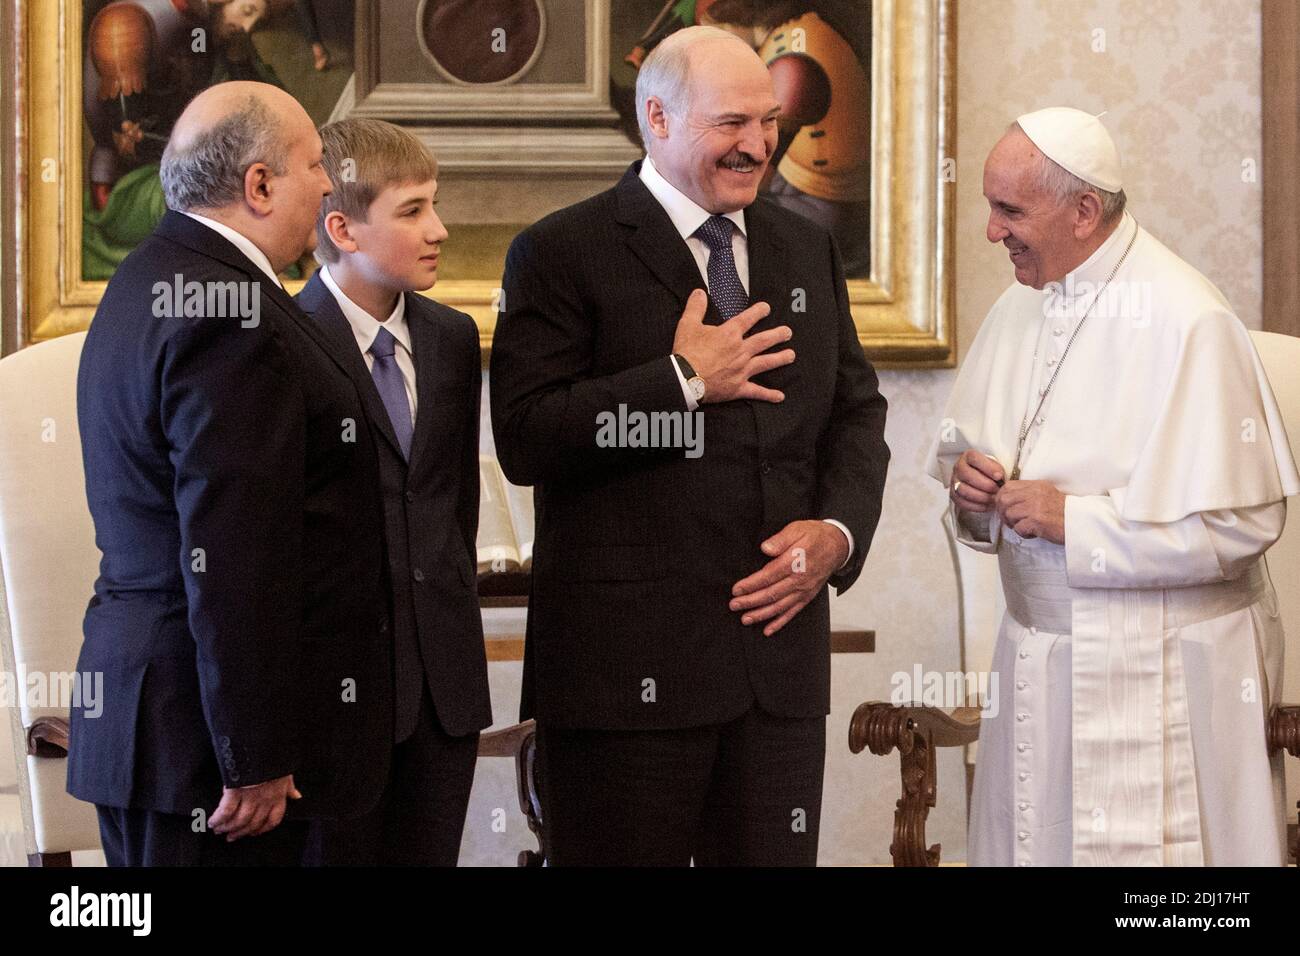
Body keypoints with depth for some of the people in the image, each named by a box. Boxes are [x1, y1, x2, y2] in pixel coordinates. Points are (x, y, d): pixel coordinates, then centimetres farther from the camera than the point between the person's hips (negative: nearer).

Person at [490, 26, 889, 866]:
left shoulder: (806, 249, 15)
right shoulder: (562, 254, -4)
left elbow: (856, 412, 18)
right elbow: (525, 440, -14)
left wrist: (839, 530, 0)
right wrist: (684, 381, -15)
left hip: (780, 638, 5)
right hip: (626, 663, -5)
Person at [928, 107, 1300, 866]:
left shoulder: (1187, 324, -16)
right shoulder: (1022, 306, 7)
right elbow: (966, 450, 19)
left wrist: (1074, 518, -19)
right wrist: (969, 485, -5)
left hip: (1160, 681, -7)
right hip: (1038, 661, 7)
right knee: (1030, 841, 11)